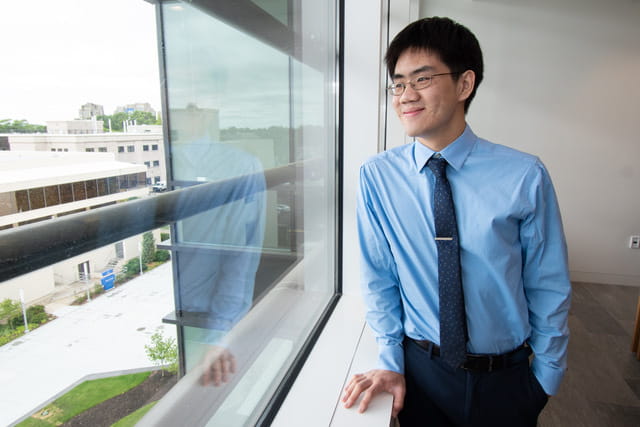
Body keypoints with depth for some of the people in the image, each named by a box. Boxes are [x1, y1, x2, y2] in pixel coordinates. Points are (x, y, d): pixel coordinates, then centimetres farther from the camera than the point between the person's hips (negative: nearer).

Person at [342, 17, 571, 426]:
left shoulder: (525, 175, -14)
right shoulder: (377, 176, -12)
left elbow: (548, 287, -5)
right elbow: (379, 280, -5)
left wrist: (545, 379, 0)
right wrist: (391, 361, -6)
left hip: (507, 379, 1)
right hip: (420, 370, 0)